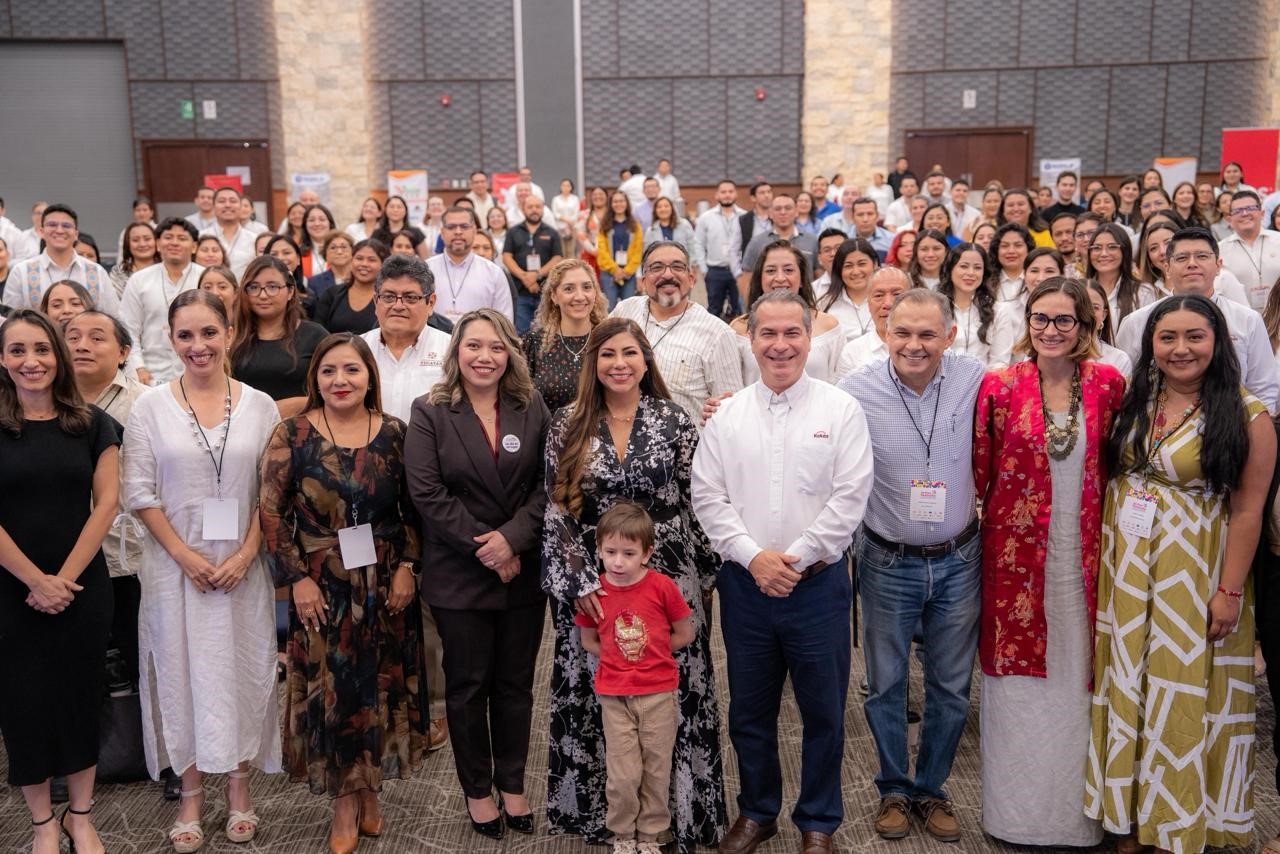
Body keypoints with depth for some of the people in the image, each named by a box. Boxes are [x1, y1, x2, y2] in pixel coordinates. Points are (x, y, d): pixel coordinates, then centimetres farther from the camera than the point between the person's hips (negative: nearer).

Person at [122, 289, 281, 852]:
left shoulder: (259, 406, 0)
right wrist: (186, 556, -10)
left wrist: (244, 555, -9)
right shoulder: (150, 408, -1)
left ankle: (239, 788, 23)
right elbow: (139, 493, -3)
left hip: (242, 565, 1)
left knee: (241, 669, 7)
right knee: (181, 671, 7)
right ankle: (191, 794, 22)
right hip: (175, 565, 0)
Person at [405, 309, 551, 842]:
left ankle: (513, 785, 28)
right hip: (459, 575, -2)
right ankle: (477, 790, 26)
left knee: (516, 683, 12)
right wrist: (482, 547, -16)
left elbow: (548, 485, -3)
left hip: (523, 572, 2)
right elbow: (427, 492, -11)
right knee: (469, 686, 9)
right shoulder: (430, 413, -4)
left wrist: (512, 537, -17)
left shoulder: (532, 410, 3)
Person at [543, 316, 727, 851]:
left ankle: (677, 809, 22)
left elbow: (698, 502, 1)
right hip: (592, 587, 1)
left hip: (669, 581, 0)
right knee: (596, 700, 9)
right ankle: (599, 811, 27)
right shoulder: (567, 426, 0)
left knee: (673, 697, 5)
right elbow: (556, 511, -2)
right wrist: (576, 582, -9)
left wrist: (704, 575, 2)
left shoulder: (675, 420, -1)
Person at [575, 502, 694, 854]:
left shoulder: (662, 586, -12)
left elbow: (684, 633, -1)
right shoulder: (593, 593, -7)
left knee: (656, 771, 10)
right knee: (623, 775, 1)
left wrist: (651, 654, 0)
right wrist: (619, 659, 0)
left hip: (658, 693, 0)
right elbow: (588, 640, 8)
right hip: (614, 696, 1)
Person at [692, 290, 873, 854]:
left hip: (818, 584, -2)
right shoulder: (727, 414, 5)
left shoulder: (840, 410, -2)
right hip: (744, 583, 2)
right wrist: (752, 556, -12)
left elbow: (850, 497, -9)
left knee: (822, 710, 9)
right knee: (749, 710, 14)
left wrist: (796, 559, -13)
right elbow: (708, 495, 0)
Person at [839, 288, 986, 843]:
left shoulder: (976, 381, -10)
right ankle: (894, 789, 35)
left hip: (958, 561, 1)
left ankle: (932, 788, 36)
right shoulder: (857, 391, -13)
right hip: (888, 563, -1)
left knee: (951, 688, 15)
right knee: (886, 686, 14)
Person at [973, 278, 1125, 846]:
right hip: (1018, 553, -1)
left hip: (1083, 555, 1)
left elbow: (1116, 467, 8)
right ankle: (1018, 810, 26)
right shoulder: (999, 386, -4)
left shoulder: (1108, 384, 0)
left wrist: (1111, 538, 4)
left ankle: (1077, 809, 29)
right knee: (1019, 678, 8)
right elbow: (979, 469, 1)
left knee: (1078, 678, 10)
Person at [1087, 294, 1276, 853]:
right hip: (1126, 571, 4)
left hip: (1195, 576, -4)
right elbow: (1109, 481, 6)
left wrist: (1230, 591, -13)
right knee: (1129, 687, 13)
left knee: (1185, 692, 7)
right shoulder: (1132, 403, 4)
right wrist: (1105, 562, 0)